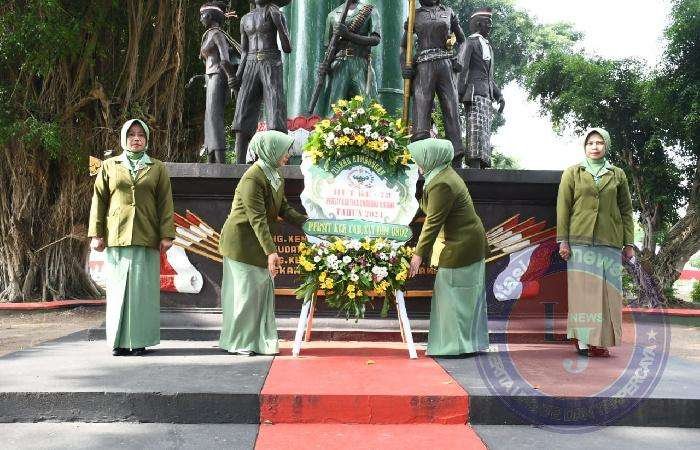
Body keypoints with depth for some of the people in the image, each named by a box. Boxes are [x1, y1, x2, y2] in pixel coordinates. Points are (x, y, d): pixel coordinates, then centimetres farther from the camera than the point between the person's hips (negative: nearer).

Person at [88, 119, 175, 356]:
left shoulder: (158, 168, 11)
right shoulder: (109, 166, 12)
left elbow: (165, 203, 6)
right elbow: (99, 200, 10)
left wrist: (166, 234, -2)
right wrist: (96, 234, 2)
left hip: (146, 239, 0)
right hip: (116, 238, 1)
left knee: (143, 289, -1)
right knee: (118, 288, 2)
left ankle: (140, 339, 6)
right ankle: (119, 341, 9)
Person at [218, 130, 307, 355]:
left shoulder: (275, 175, 6)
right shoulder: (252, 179, -23)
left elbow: (283, 208, 10)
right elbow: (257, 219, -27)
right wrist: (271, 252, -30)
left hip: (258, 243, 9)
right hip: (241, 242, -9)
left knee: (263, 291, 11)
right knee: (245, 292, 0)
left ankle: (260, 340, 20)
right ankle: (238, 343, 14)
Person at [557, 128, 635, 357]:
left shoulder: (617, 175, 13)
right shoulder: (572, 173, 8)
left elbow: (626, 210, 14)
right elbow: (563, 208, 4)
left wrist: (629, 243, 8)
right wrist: (562, 240, -3)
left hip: (610, 242, 2)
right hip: (580, 241, -2)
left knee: (607, 290, -2)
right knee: (583, 289, -5)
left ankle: (600, 339, 5)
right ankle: (582, 338, 0)